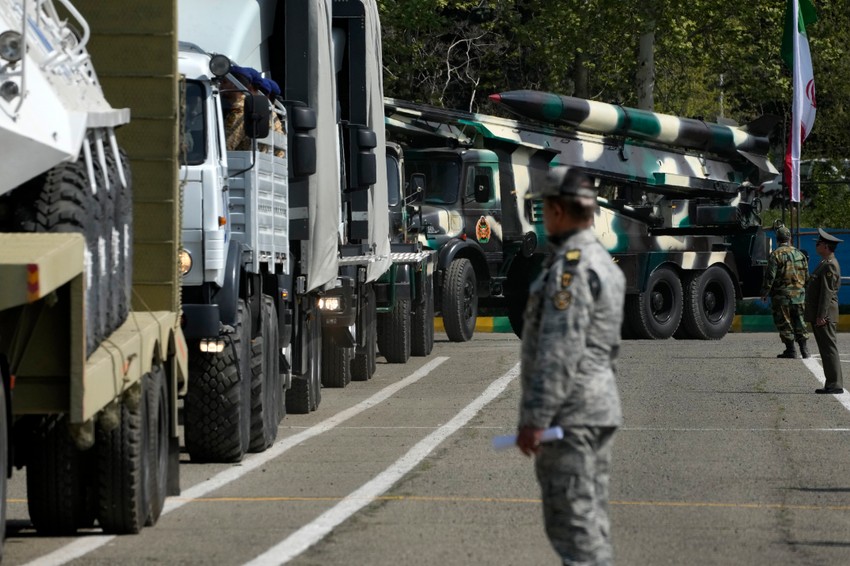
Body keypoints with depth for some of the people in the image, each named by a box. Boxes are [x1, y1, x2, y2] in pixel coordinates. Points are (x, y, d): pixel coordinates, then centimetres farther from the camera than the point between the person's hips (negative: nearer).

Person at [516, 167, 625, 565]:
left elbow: (560, 351, -23)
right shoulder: (603, 262, 15)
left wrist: (534, 419, -23)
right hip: (599, 404, 10)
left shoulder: (571, 267, -17)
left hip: (568, 411, -10)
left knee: (571, 520, -8)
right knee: (589, 518, 12)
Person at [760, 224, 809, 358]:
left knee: (784, 323, 1)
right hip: (799, 296, 5)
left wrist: (764, 293, -5)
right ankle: (804, 348, 9)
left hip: (782, 296, -5)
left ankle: (790, 350, -1)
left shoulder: (776, 254, -9)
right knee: (799, 321, 13)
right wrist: (804, 290, 26)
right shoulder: (799, 254, 9)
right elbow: (806, 275, 15)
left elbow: (770, 276, -13)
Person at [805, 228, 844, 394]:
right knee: (826, 349, 11)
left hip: (825, 315, -11)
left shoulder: (829, 265, -14)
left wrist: (821, 316, -23)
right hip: (819, 315, 11)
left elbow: (827, 292, -20)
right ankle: (831, 384, 13)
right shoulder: (825, 263, 18)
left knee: (829, 349, -9)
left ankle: (835, 384, -9)